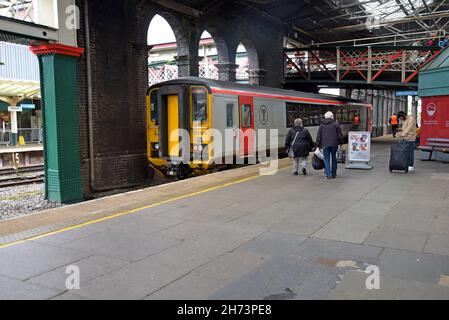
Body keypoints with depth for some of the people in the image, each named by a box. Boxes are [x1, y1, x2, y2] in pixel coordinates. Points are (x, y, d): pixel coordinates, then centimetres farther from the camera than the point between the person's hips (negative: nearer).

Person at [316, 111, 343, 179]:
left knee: (327, 159, 2)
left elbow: (318, 136, 8)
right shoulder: (336, 124, 2)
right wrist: (341, 142, 9)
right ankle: (334, 174, 15)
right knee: (334, 158, 11)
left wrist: (318, 144, 13)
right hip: (334, 144, 0)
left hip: (325, 145, 0)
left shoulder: (322, 125, 8)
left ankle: (328, 174, -7)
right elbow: (340, 135, 0)